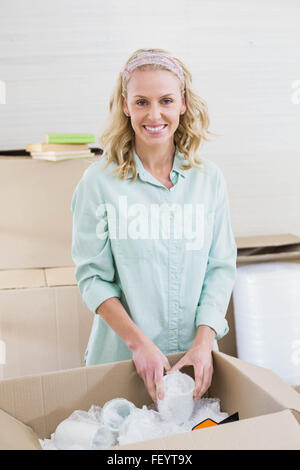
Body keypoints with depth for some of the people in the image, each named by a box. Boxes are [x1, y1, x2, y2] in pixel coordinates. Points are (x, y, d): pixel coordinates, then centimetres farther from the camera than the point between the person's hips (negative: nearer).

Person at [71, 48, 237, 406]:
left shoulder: (209, 179, -2)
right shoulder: (99, 181, -10)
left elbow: (221, 265, -1)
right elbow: (92, 276, -9)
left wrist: (204, 341, -12)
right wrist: (139, 342, -17)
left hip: (195, 354, 3)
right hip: (122, 357, -2)